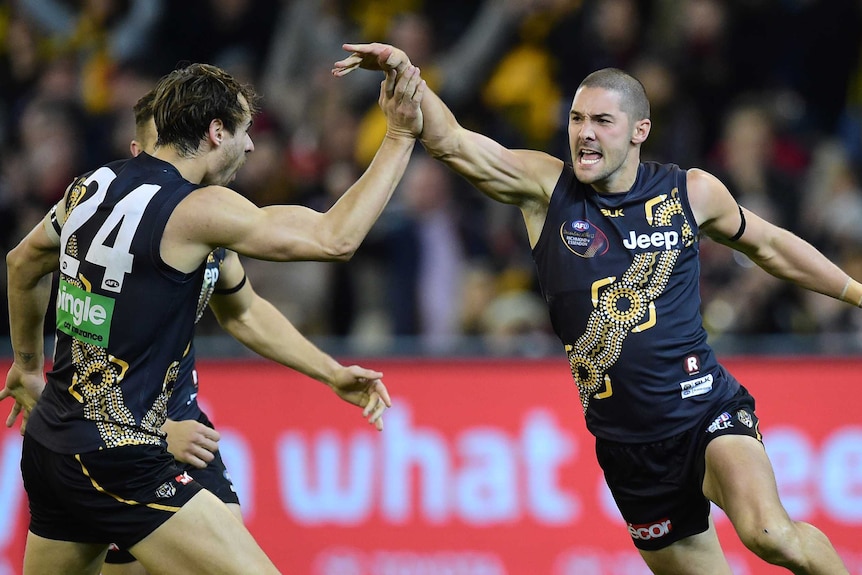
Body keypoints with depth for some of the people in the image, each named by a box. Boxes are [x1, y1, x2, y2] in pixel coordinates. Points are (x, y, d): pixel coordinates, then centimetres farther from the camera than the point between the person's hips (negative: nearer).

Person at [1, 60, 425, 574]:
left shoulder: (92, 187, 9)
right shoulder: (199, 209, -15)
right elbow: (335, 239, -13)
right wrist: (401, 136, -6)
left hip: (49, 444, 9)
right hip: (119, 460, -9)